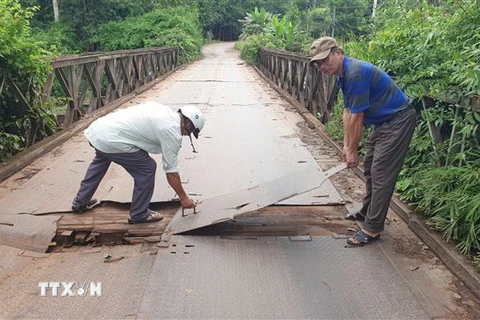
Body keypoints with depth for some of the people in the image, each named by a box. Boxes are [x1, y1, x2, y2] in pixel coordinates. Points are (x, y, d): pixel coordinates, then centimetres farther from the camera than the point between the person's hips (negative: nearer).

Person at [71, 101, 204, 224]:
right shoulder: (172, 131, -10)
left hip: (97, 127, 10)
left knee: (101, 160, 35)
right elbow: (171, 171, -6)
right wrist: (184, 198, 3)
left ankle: (80, 202, 50)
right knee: (147, 168, -2)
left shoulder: (162, 109, 14)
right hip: (111, 139, -10)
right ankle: (139, 214, 12)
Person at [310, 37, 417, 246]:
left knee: (381, 174, -8)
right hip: (382, 121, 10)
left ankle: (372, 228, 1)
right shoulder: (343, 75, 4)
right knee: (369, 167, 17)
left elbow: (357, 117, -22)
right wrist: (346, 145, 5)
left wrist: (353, 151, -12)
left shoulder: (355, 73, -27)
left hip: (398, 120, -10)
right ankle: (367, 212, 33)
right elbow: (348, 111, 8)